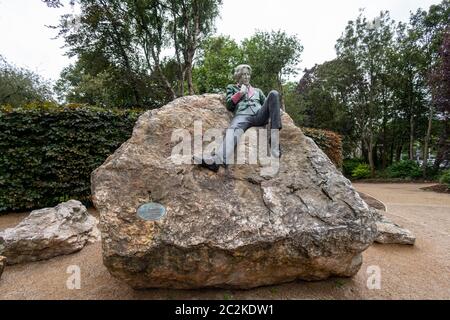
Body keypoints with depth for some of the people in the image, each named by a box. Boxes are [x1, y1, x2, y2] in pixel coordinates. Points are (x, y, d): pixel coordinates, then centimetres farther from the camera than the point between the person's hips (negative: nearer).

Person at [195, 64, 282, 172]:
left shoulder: (257, 90, 38)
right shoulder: (232, 87, 32)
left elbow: (266, 103, 26)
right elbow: (229, 105, 17)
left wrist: (277, 109, 5)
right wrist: (240, 93, 9)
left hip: (259, 116, 3)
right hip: (242, 115, -2)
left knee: (274, 93, -23)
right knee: (233, 129, -38)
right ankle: (217, 160, -68)